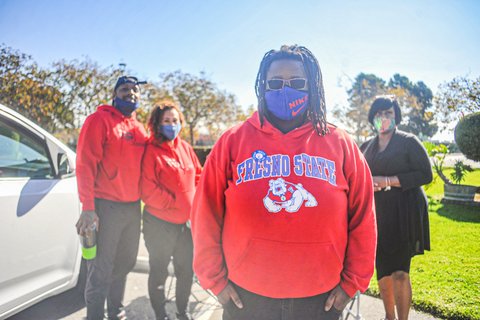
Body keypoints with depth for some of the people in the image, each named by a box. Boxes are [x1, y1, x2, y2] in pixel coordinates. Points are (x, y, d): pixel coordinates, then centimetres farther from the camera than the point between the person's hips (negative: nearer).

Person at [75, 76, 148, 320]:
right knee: (101, 270, 1)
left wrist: (142, 200, 11)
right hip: (106, 207, -7)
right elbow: (85, 164, -13)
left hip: (133, 208, 7)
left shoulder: (139, 129, 13)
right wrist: (88, 208, -18)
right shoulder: (100, 120, -7)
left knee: (125, 264, 17)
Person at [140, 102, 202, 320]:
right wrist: (174, 202, -14)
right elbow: (148, 190, -15)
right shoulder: (150, 150, -10)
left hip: (187, 221, 5)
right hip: (159, 222, -5)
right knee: (159, 271, 11)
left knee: (186, 269, 16)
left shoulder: (185, 148, 6)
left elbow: (198, 176, 13)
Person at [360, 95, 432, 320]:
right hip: (377, 215, 5)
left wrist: (388, 181, -15)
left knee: (400, 272, -9)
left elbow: (425, 175, -7)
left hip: (404, 215, -4)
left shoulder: (408, 142, -1)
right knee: (382, 270, 11)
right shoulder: (366, 147, 13)